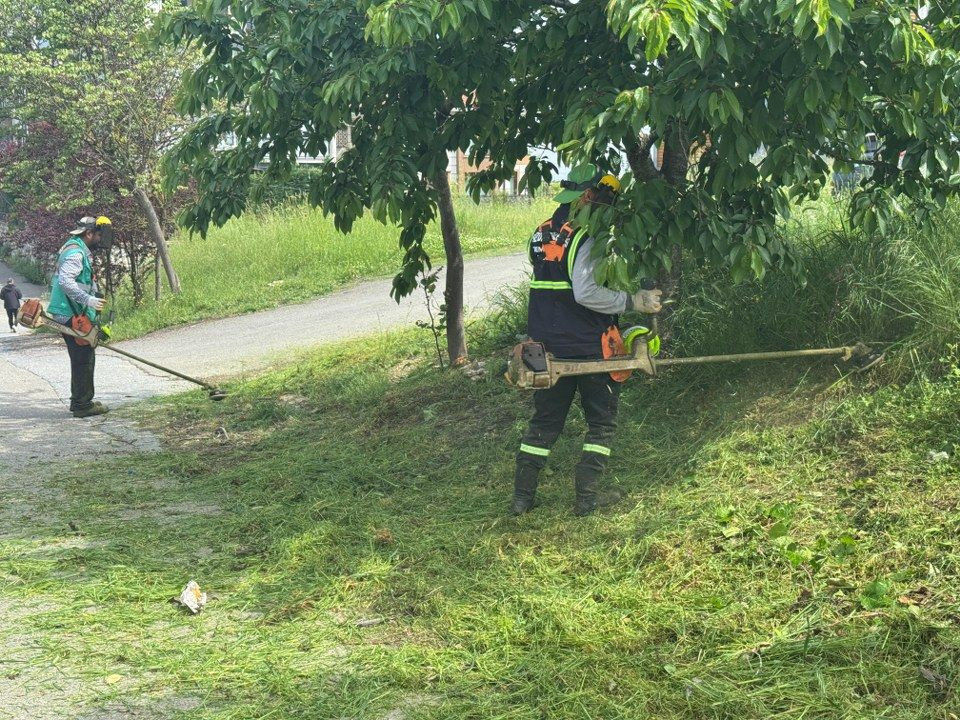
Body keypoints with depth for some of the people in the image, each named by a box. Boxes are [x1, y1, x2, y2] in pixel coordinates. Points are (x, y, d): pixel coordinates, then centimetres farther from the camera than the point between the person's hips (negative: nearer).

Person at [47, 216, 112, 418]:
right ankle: (83, 405, -4)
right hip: (73, 316, -11)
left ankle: (78, 400, 25)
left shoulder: (80, 250, 18)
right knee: (84, 359, -7)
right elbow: (65, 281, -28)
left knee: (81, 359, 17)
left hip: (73, 315, 11)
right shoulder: (76, 253, -16)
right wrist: (88, 300, -31)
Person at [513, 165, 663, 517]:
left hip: (549, 347, 7)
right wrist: (632, 301, -19)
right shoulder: (586, 237, -17)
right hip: (589, 348, -7)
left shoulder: (542, 234, 10)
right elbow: (586, 293, -26)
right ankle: (586, 497, 6)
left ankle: (522, 496, 15)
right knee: (601, 422, 8)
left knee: (544, 422, 15)